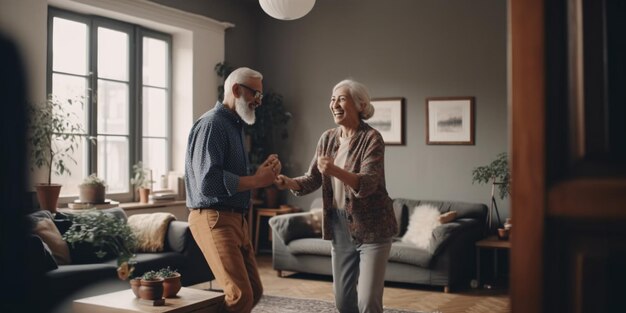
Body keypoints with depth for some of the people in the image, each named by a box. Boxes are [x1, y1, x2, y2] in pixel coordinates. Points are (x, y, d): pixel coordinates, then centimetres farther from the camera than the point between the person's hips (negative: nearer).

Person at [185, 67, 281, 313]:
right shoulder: (212, 124, -13)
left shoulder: (233, 125, 18)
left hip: (235, 217, 10)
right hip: (214, 219, -10)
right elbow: (208, 182, -24)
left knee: (254, 290, 12)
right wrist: (256, 181, -16)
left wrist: (261, 173, 3)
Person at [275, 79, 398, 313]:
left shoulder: (371, 138, -14)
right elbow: (312, 179, 3)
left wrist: (336, 171, -43)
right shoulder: (327, 138, 5)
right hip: (340, 228, 6)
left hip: (372, 228, -6)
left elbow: (368, 183, -26)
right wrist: (290, 183, -18)